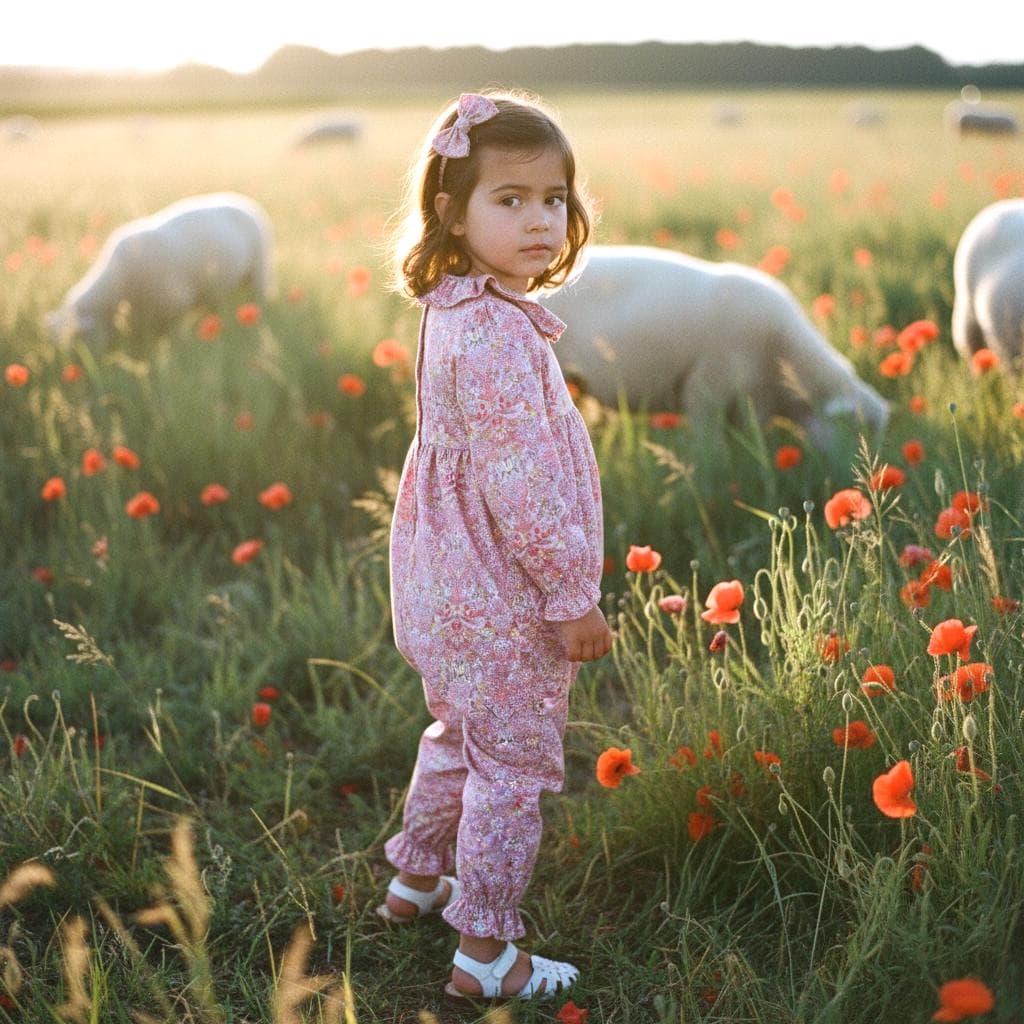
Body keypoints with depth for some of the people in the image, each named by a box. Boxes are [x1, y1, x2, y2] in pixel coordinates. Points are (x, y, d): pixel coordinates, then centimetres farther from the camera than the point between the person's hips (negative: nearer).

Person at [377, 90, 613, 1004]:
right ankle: (486, 954, 15)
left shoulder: (456, 313, 6)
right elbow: (518, 484, -26)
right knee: (512, 767, 3)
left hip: (450, 587, 10)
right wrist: (573, 595, -18)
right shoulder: (497, 335, -25)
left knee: (459, 737, 27)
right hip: (502, 601, -10)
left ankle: (416, 878, 45)